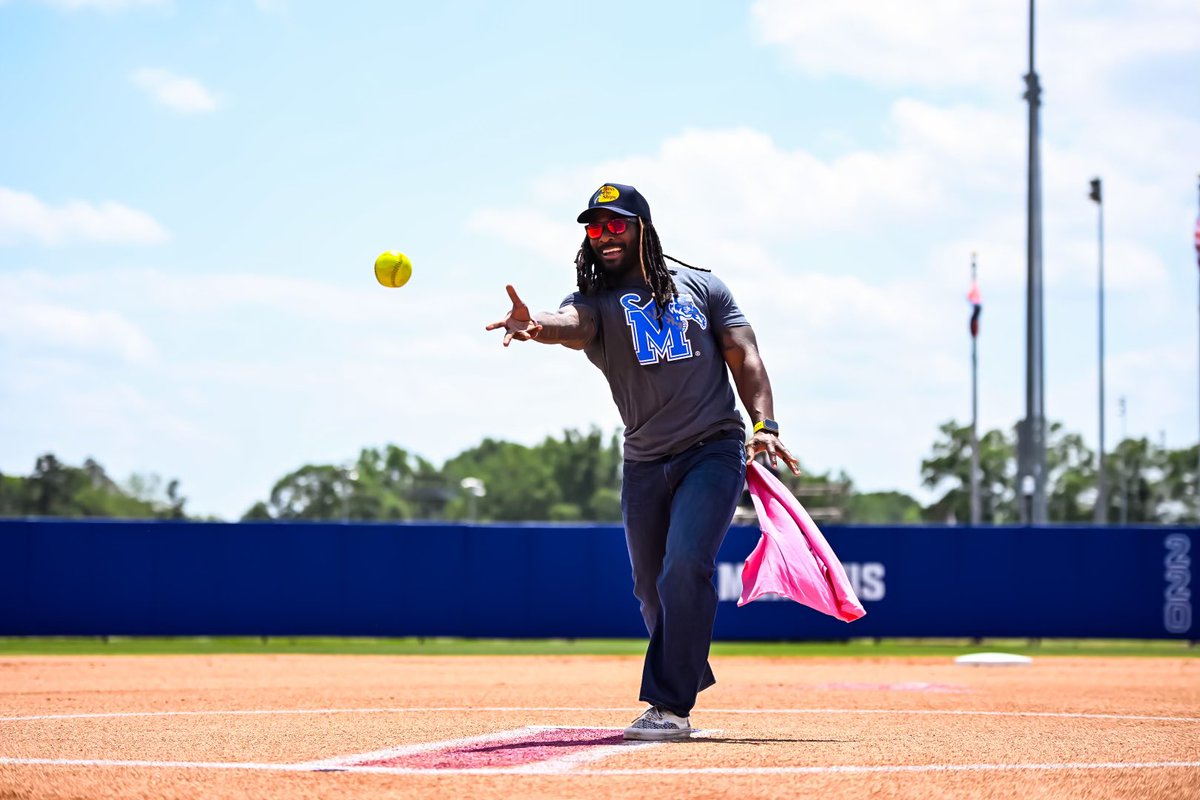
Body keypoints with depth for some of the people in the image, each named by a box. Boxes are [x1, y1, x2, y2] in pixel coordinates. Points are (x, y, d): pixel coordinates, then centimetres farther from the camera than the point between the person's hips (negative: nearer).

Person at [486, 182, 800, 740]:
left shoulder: (701, 287, 6)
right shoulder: (595, 303, 1)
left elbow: (745, 358, 4)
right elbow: (572, 324, -23)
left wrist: (764, 426, -12)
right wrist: (534, 326, -49)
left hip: (713, 452, -3)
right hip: (644, 465, 3)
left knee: (685, 568, -20)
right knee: (651, 588, 9)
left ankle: (669, 705, -19)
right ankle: (687, 678, 35)